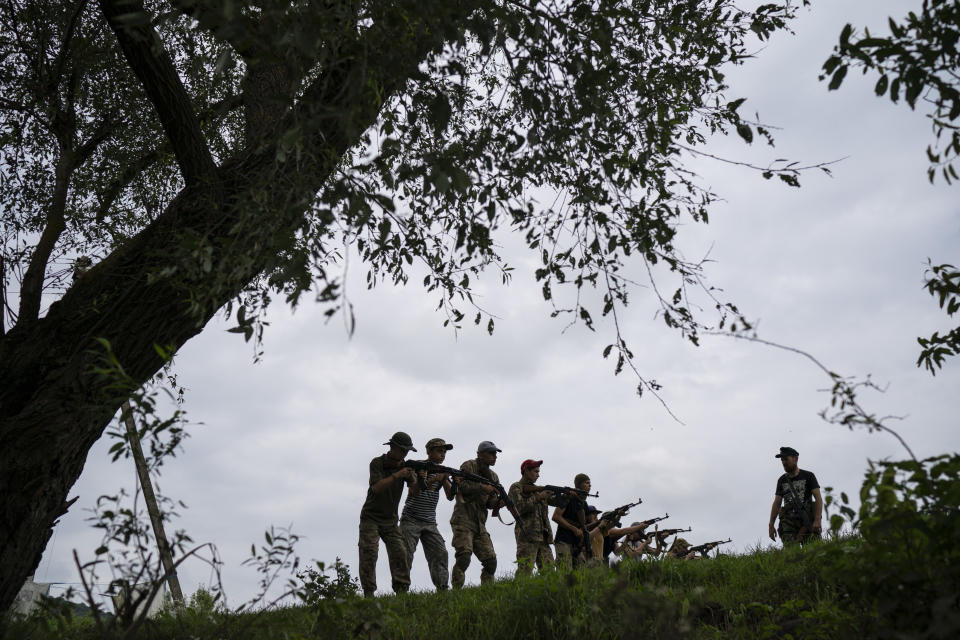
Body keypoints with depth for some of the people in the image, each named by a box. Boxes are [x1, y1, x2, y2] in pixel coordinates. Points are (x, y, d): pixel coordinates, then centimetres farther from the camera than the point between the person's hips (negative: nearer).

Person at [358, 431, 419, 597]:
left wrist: (419, 479, -30)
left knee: (400, 553, -8)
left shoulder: (404, 466, -1)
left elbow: (414, 492, -9)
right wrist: (397, 475, -31)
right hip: (370, 518, -4)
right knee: (369, 553, -13)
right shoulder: (377, 463, -12)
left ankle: (402, 591, -4)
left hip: (390, 520, 4)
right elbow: (377, 487, -25)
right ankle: (369, 593, -9)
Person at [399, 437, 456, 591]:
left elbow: (450, 496, 2)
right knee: (406, 555, -9)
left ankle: (442, 588, -4)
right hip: (411, 520, -5)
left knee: (440, 553, -7)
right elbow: (414, 491, -19)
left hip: (430, 522, 5)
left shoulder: (442, 471, 10)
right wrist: (434, 479, -28)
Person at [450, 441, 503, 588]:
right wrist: (482, 487, -19)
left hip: (480, 524, 7)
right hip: (463, 520, -7)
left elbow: (490, 502, 13)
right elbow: (461, 486, -16)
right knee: (464, 556, -21)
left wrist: (498, 503, -9)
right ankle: (456, 590, -16)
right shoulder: (468, 466, -2)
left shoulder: (493, 477, 18)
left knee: (491, 560, 1)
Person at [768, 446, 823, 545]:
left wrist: (817, 520, -14)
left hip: (807, 521, -2)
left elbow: (818, 498, -1)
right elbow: (776, 503, 17)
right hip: (788, 523, 2)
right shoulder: (782, 480, 19)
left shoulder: (808, 476, 8)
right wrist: (771, 525, 9)